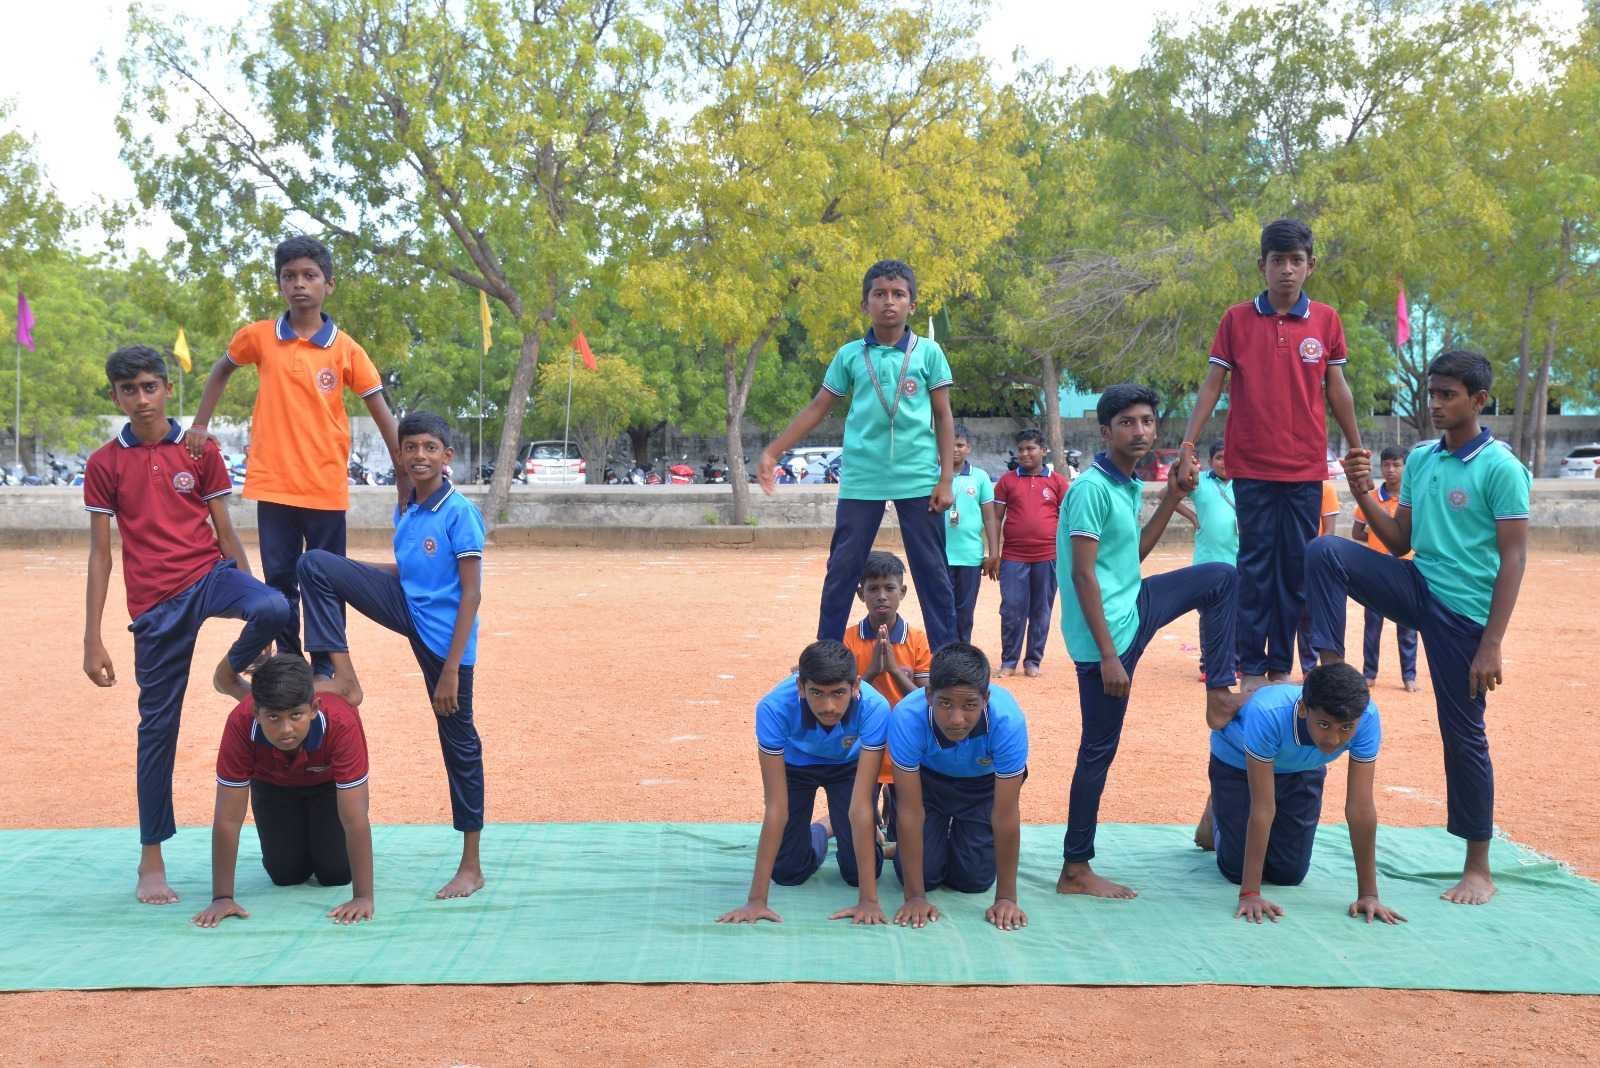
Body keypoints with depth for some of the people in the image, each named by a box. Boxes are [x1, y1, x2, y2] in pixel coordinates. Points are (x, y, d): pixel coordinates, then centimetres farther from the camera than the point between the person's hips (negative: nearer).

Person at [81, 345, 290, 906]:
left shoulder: (201, 450, 5)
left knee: (274, 608, -34)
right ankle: (151, 860, 14)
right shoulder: (104, 464, 3)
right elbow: (100, 553, 4)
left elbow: (225, 532, 9)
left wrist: (249, 594, 5)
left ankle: (231, 671, 1)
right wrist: (92, 639, 0)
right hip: (155, 602, -1)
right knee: (158, 725, 2)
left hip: (210, 572, 1)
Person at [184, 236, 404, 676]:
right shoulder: (258, 337, 0)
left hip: (326, 487, -1)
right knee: (279, 582, 9)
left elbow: (380, 411, -1)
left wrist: (404, 472, -5)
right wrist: (200, 425, 10)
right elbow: (220, 372, 18)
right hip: (273, 484, 1)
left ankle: (327, 670, 16)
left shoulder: (346, 349, -3)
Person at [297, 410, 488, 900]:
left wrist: (451, 669, -21)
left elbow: (471, 593, -18)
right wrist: (347, 572, 13)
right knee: (315, 564, -3)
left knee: (458, 739, 1)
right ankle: (343, 677, -4)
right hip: (408, 608, 7)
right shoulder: (404, 511, 6)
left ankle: (472, 867, 11)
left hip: (445, 632, -7)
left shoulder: (460, 513, -16)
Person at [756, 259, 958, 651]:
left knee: (932, 573, 4)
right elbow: (817, 408, 9)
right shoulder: (849, 355, 6)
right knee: (841, 571, 5)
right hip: (860, 480, 1)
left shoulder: (928, 352, 3)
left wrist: (946, 478, -2)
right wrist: (772, 452, 3)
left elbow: (943, 417, 5)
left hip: (919, 480, -1)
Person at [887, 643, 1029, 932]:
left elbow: (1006, 814, -31)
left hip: (984, 783, 0)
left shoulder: (1008, 719, -40)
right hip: (926, 778, 0)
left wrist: (1007, 898, -26)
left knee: (974, 879, -5)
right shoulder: (906, 716, -39)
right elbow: (911, 810, -31)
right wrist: (915, 897, -28)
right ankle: (937, 837, 26)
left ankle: (964, 836, 28)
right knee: (925, 873, -7)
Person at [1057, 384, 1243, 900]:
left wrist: (1172, 497, 12)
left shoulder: (1129, 485, 10)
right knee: (1099, 749, -3)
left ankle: (1218, 695, 15)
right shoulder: (1092, 487, -18)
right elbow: (1083, 575, -22)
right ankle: (1076, 871, 5)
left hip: (1133, 606, 9)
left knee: (1220, 579, 15)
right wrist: (1108, 656, -24)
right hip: (1107, 630, -9)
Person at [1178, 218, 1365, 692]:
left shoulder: (1326, 321, 5)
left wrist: (1358, 452, 11)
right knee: (1255, 568, 0)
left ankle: (1281, 668, 14)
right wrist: (1188, 447, -5)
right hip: (1252, 466, -1)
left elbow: (1337, 390, 10)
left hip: (1306, 468, 2)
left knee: (1296, 570, 5)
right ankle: (1251, 669, 6)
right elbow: (1212, 386, 2)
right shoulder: (1236, 320, 1)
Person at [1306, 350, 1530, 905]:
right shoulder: (1419, 459, 8)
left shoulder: (1500, 468, -10)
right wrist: (1364, 494, -5)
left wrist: (1491, 645, -17)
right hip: (1417, 586, 5)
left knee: (1463, 732, 1)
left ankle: (1478, 869, 16)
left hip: (1464, 611, -5)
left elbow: (1513, 558, -12)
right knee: (1325, 551, -17)